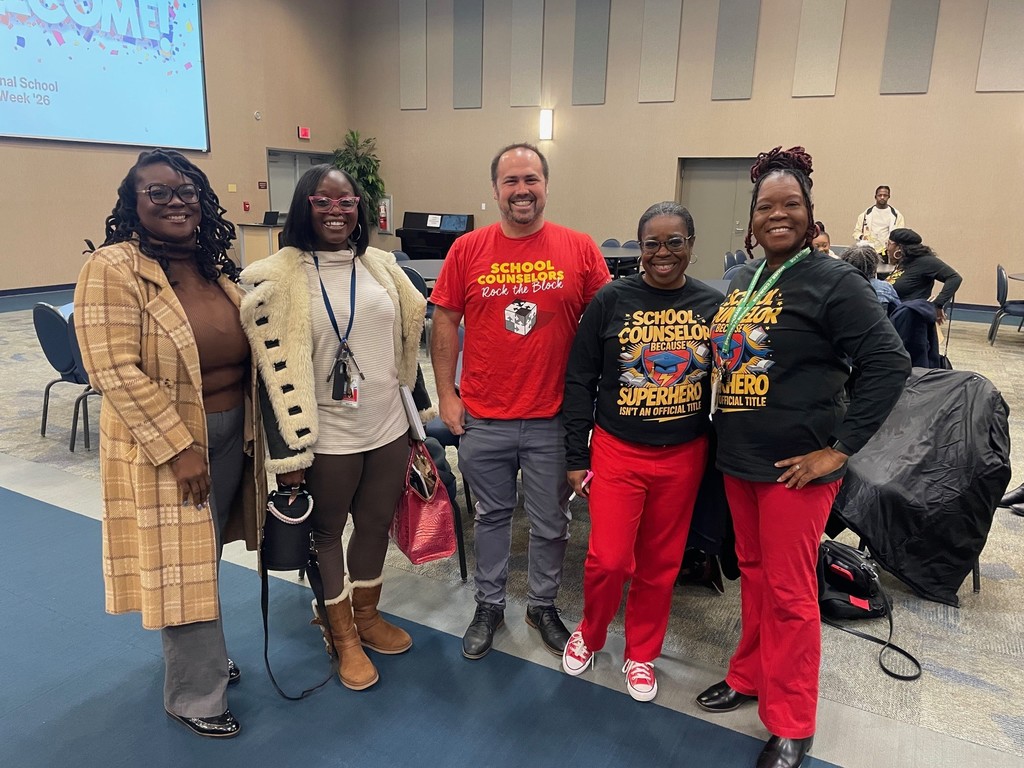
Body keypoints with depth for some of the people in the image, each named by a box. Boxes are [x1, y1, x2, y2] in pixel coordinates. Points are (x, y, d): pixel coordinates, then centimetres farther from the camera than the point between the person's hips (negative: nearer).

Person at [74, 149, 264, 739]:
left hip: (231, 436, 7)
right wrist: (179, 449, -21)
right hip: (165, 447, -6)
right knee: (182, 569, 6)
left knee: (205, 560, 21)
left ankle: (204, 658, 42)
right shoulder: (113, 269, -15)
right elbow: (115, 372, -21)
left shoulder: (216, 266, 7)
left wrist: (253, 430, 11)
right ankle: (196, 696, 26)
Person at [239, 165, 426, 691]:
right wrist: (289, 451, -15)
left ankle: (367, 616, 40)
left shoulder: (381, 265, 5)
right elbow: (275, 369, -14)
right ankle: (342, 636, 32)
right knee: (327, 532, 13)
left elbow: (410, 336, 13)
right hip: (328, 437, -4)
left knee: (375, 525, 18)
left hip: (389, 430, 5)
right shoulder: (280, 277, -11)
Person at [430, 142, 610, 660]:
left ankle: (543, 606, 37)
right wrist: (446, 395, 0)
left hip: (552, 418, 0)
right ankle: (489, 605, 37)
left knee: (551, 524, 14)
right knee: (492, 516, 18)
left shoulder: (580, 250, -3)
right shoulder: (468, 249, -1)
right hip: (482, 418, 1)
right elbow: (445, 323, 3)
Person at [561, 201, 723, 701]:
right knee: (608, 560, -4)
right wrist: (576, 457, -3)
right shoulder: (612, 300, -6)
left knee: (660, 563, 13)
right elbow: (580, 380, -3)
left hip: (684, 456, 2)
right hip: (617, 451, -2)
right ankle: (589, 634, 28)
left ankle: (641, 654, 35)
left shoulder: (714, 305, 0)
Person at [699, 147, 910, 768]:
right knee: (753, 573, 20)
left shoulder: (832, 281, -12)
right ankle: (750, 676, 39)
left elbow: (890, 364, -16)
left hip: (795, 467, -6)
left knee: (789, 593, 4)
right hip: (738, 459, 6)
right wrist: (727, 435, 11)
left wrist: (840, 448, -16)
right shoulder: (744, 278, 9)